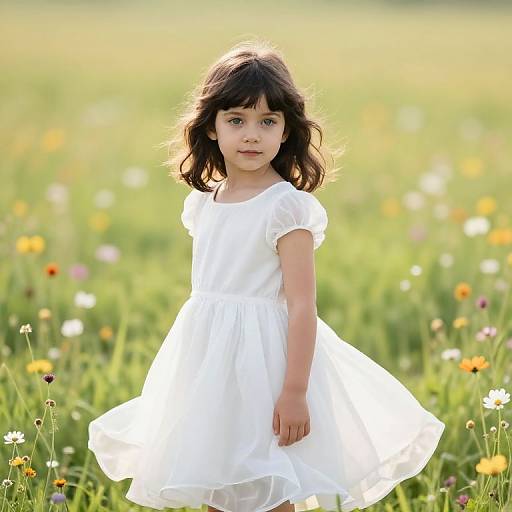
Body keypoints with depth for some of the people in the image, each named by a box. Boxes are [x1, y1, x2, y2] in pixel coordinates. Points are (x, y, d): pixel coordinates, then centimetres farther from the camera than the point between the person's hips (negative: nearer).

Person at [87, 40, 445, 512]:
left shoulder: (287, 206, -14)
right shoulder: (202, 202, 7)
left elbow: (303, 305, -16)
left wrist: (295, 391, -20)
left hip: (263, 355, -7)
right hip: (209, 357, 7)